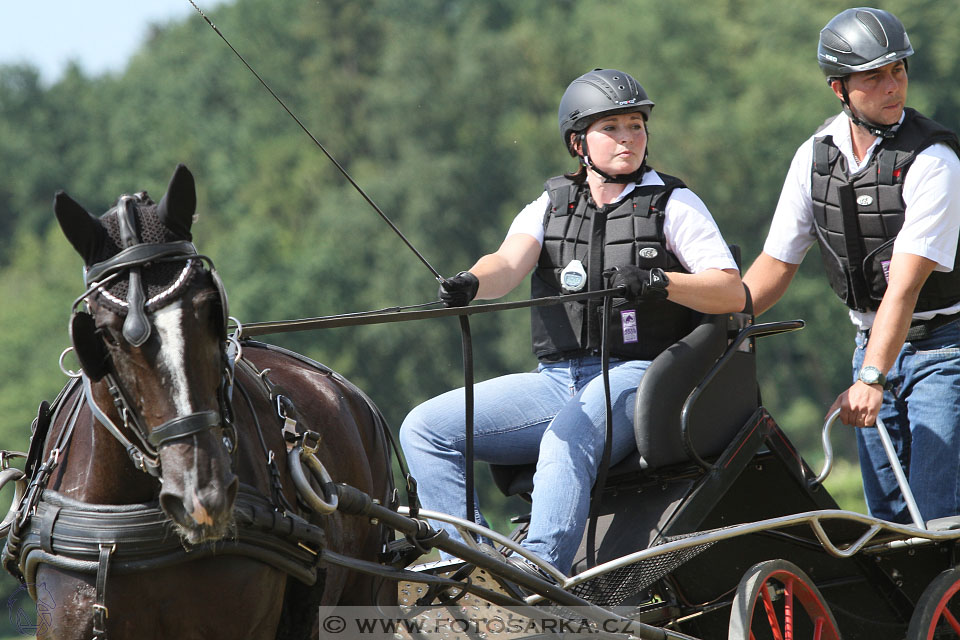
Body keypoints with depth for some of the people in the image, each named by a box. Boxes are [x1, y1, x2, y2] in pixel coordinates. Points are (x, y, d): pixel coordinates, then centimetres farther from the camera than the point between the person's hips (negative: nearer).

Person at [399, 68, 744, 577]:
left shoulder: (674, 204, 7)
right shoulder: (550, 207, 16)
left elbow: (733, 292, -2)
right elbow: (509, 263, -5)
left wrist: (658, 282, -20)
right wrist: (469, 284, -30)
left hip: (636, 376, -5)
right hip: (557, 378, 5)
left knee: (568, 438, -37)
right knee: (424, 429, -8)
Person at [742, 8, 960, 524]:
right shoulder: (815, 156, 1)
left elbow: (906, 282, -26)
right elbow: (776, 263, 8)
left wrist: (870, 379, -34)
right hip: (873, 343, 6)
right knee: (886, 514, 5)